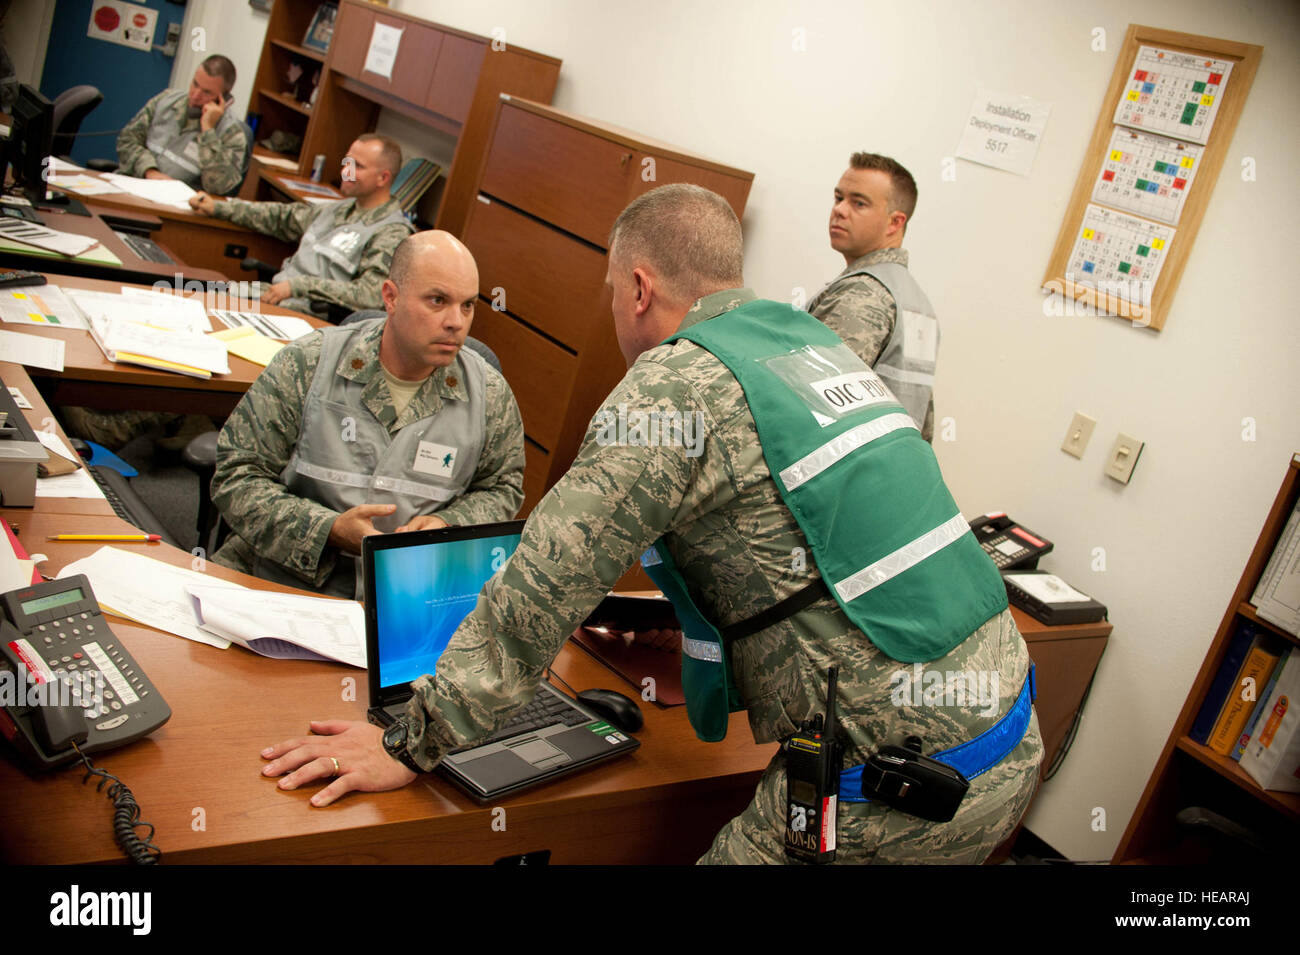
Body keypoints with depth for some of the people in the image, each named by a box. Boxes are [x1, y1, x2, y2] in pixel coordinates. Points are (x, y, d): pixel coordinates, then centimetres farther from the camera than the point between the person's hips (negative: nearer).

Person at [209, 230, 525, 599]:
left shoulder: (491, 396, -1)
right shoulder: (306, 364, -6)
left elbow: (503, 488, 16)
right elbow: (237, 476, -3)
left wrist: (447, 524, -7)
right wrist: (329, 529, -18)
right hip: (279, 579, -2)